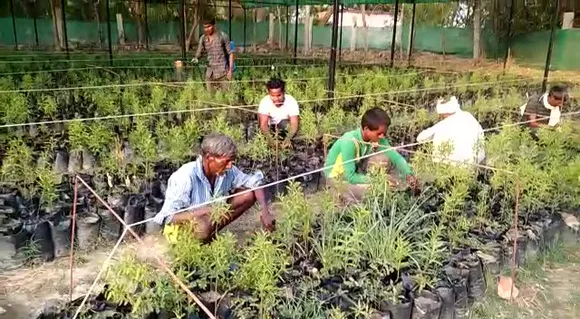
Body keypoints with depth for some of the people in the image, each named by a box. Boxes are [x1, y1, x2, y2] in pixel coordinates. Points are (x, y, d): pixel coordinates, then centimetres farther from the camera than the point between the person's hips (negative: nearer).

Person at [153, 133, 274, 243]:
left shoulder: (228, 171, -16)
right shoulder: (186, 176, -31)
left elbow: (255, 182, -3)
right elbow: (168, 217, -31)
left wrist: (265, 212, -18)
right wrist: (206, 211, -41)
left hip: (210, 219, 6)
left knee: (249, 194, -8)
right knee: (203, 227, -41)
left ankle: (212, 232, -3)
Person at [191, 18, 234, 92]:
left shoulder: (222, 36, -2)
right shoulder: (203, 38, 7)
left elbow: (230, 53, 1)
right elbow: (198, 54, 10)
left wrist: (230, 69, -6)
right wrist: (196, 59, -14)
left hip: (223, 73, -3)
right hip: (210, 74, 4)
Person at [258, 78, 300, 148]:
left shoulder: (291, 102, -25)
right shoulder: (265, 102, -24)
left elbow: (294, 124, -34)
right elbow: (263, 123, -34)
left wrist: (288, 138, -54)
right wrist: (270, 139, -53)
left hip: (284, 128, -2)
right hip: (271, 128, 2)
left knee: (284, 123, -30)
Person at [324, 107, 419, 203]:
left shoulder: (376, 138, -17)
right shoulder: (349, 142, -35)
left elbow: (396, 156, -15)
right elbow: (351, 177, -33)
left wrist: (408, 175, -32)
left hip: (356, 168, 6)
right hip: (337, 175, -6)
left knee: (385, 158, -15)